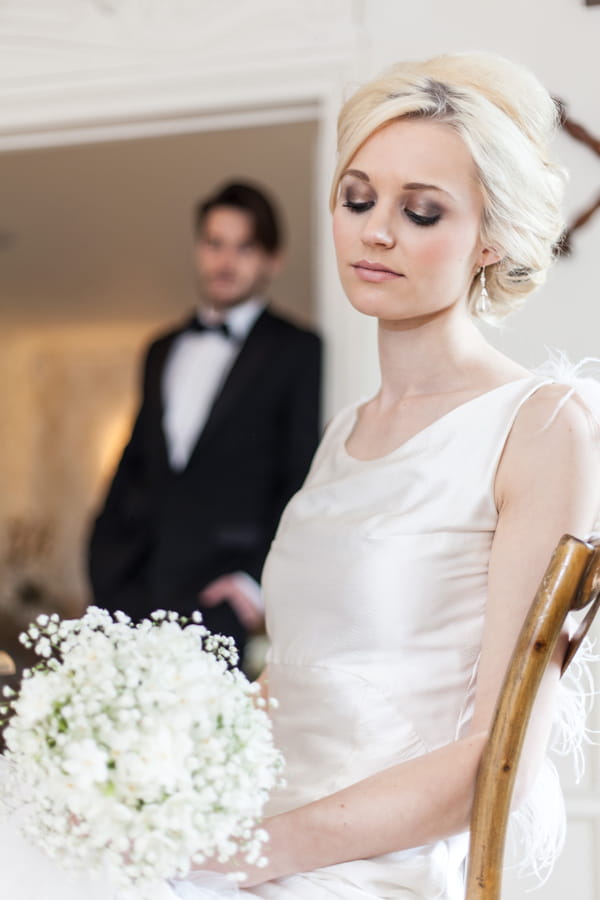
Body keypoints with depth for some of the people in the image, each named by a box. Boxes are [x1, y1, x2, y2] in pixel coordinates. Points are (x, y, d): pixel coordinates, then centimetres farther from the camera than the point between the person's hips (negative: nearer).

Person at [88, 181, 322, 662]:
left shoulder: (297, 351, 4)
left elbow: (305, 480, -2)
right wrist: (106, 560, 10)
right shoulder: (162, 351, 22)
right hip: (132, 583, 5)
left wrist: (260, 578, -10)